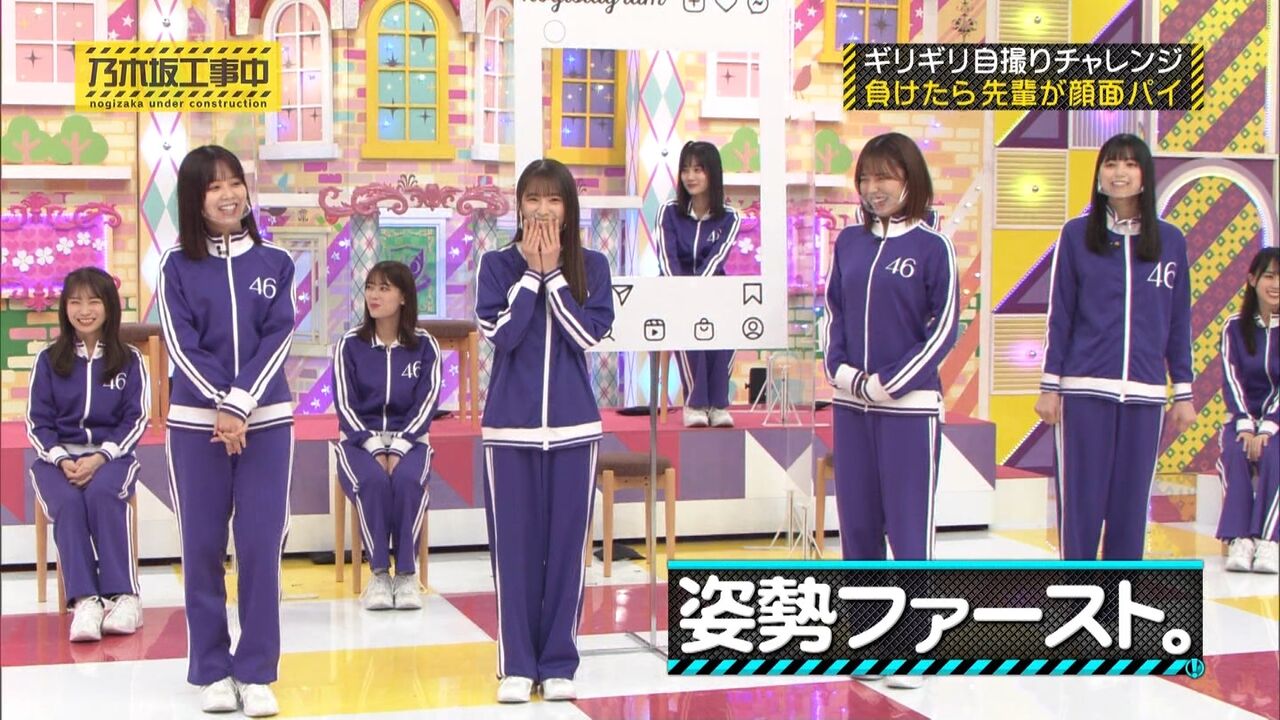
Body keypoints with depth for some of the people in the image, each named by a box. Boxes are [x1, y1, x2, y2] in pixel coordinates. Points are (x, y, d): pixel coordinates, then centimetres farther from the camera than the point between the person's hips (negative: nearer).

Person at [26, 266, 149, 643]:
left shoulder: (128, 359, 6)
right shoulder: (48, 360, 8)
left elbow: (136, 419, 2)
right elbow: (37, 422, 6)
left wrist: (100, 457, -13)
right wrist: (62, 460, -13)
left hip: (111, 454, -1)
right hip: (58, 456, 1)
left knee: (101, 494, -34)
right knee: (67, 504, -31)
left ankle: (123, 596, -34)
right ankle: (85, 601, -39)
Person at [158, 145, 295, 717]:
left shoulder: (274, 263, 6)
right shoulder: (177, 266, 3)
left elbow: (278, 339, -3)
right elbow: (182, 346, -5)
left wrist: (241, 403, -14)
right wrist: (220, 405, -16)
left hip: (266, 420, 0)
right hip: (196, 423, 0)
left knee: (261, 545, -2)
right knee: (203, 546, 3)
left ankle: (257, 672, 6)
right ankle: (212, 671, 12)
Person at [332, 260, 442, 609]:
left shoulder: (424, 345, 3)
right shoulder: (350, 344, 3)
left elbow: (426, 403, -2)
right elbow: (345, 404, -2)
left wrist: (398, 448, -16)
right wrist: (373, 447, -16)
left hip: (408, 439, 0)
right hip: (360, 439, 0)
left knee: (408, 479, -34)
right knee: (373, 480, -34)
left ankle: (407, 574, -24)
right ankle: (379, 573, -23)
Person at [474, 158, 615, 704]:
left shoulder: (591, 267, 4)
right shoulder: (497, 265, 2)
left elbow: (589, 334, -9)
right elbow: (502, 333, -10)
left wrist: (553, 272, -10)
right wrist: (531, 271, -10)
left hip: (573, 424, 1)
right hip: (510, 425, -1)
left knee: (567, 545, 4)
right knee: (514, 546, 2)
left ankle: (559, 663, 14)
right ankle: (517, 664, 11)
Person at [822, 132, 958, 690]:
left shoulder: (932, 247, -5)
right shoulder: (849, 241, 8)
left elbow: (944, 328, -8)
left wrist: (889, 382, -12)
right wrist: (839, 370, -3)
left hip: (910, 406, -5)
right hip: (850, 404, 5)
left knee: (909, 525, -2)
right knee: (857, 522, 11)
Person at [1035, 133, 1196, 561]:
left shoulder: (1170, 241, 7)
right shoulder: (1077, 234, 3)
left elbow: (1179, 323, 10)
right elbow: (1059, 316, 3)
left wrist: (1183, 393, 7)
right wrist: (1050, 386, -1)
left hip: (1145, 395, 2)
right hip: (1084, 392, -2)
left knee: (1131, 507, 6)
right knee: (1080, 506, -1)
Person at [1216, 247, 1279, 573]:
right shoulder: (1235, 327, 4)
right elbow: (1231, 379, -4)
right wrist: (1246, 425, -18)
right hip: (1243, 418, 1)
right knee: (1235, 454, -30)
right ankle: (1239, 540, -37)